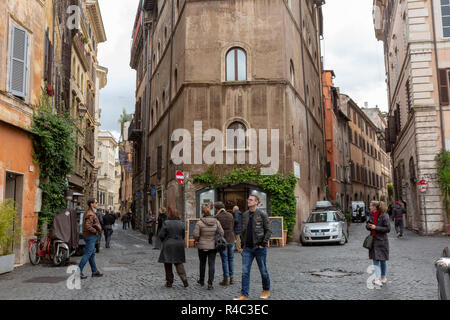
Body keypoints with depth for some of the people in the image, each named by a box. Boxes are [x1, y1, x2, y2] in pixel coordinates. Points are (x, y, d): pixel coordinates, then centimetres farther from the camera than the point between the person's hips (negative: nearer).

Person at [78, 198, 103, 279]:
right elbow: (87, 226, -30)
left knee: (92, 254, 14)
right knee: (87, 254, -6)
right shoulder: (90, 214, -19)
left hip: (90, 236, 11)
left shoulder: (89, 212, 15)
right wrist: (96, 231, -18)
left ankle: (95, 271, 21)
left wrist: (98, 229, 12)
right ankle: (78, 271, -3)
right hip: (91, 236, -11)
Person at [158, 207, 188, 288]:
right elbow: (183, 235, 6)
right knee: (179, 263, 12)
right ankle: (184, 279, -3)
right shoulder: (181, 224, 1)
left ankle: (169, 282, 12)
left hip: (168, 246, -3)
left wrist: (164, 241, 10)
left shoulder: (166, 223, -12)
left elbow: (161, 235, -10)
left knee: (168, 264, 8)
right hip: (179, 246, 4)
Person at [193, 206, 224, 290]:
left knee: (202, 264, 17)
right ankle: (210, 284, 0)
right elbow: (221, 233, -3)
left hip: (202, 246, -1)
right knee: (211, 264, 5)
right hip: (213, 246, 1)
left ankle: (202, 281, 32)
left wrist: (196, 241, 6)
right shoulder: (216, 222, -4)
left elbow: (196, 235, -14)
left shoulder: (200, 222, -13)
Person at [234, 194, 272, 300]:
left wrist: (263, 244, -13)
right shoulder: (245, 215, 9)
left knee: (263, 270, 10)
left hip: (259, 248, -4)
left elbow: (268, 230, -6)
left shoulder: (262, 214, -6)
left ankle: (266, 290, 31)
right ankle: (244, 295, 2)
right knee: (245, 271, -2)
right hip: (247, 248, 4)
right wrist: (243, 244, 9)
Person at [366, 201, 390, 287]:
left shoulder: (384, 216, -13)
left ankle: (383, 277, 25)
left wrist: (375, 227, -21)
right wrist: (368, 226, -6)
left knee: (382, 260, 8)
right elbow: (368, 226, 18)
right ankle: (377, 279, -6)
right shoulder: (372, 215, 7)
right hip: (373, 240, 5)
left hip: (382, 240, -5)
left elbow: (388, 229, -15)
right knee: (375, 260, -2)